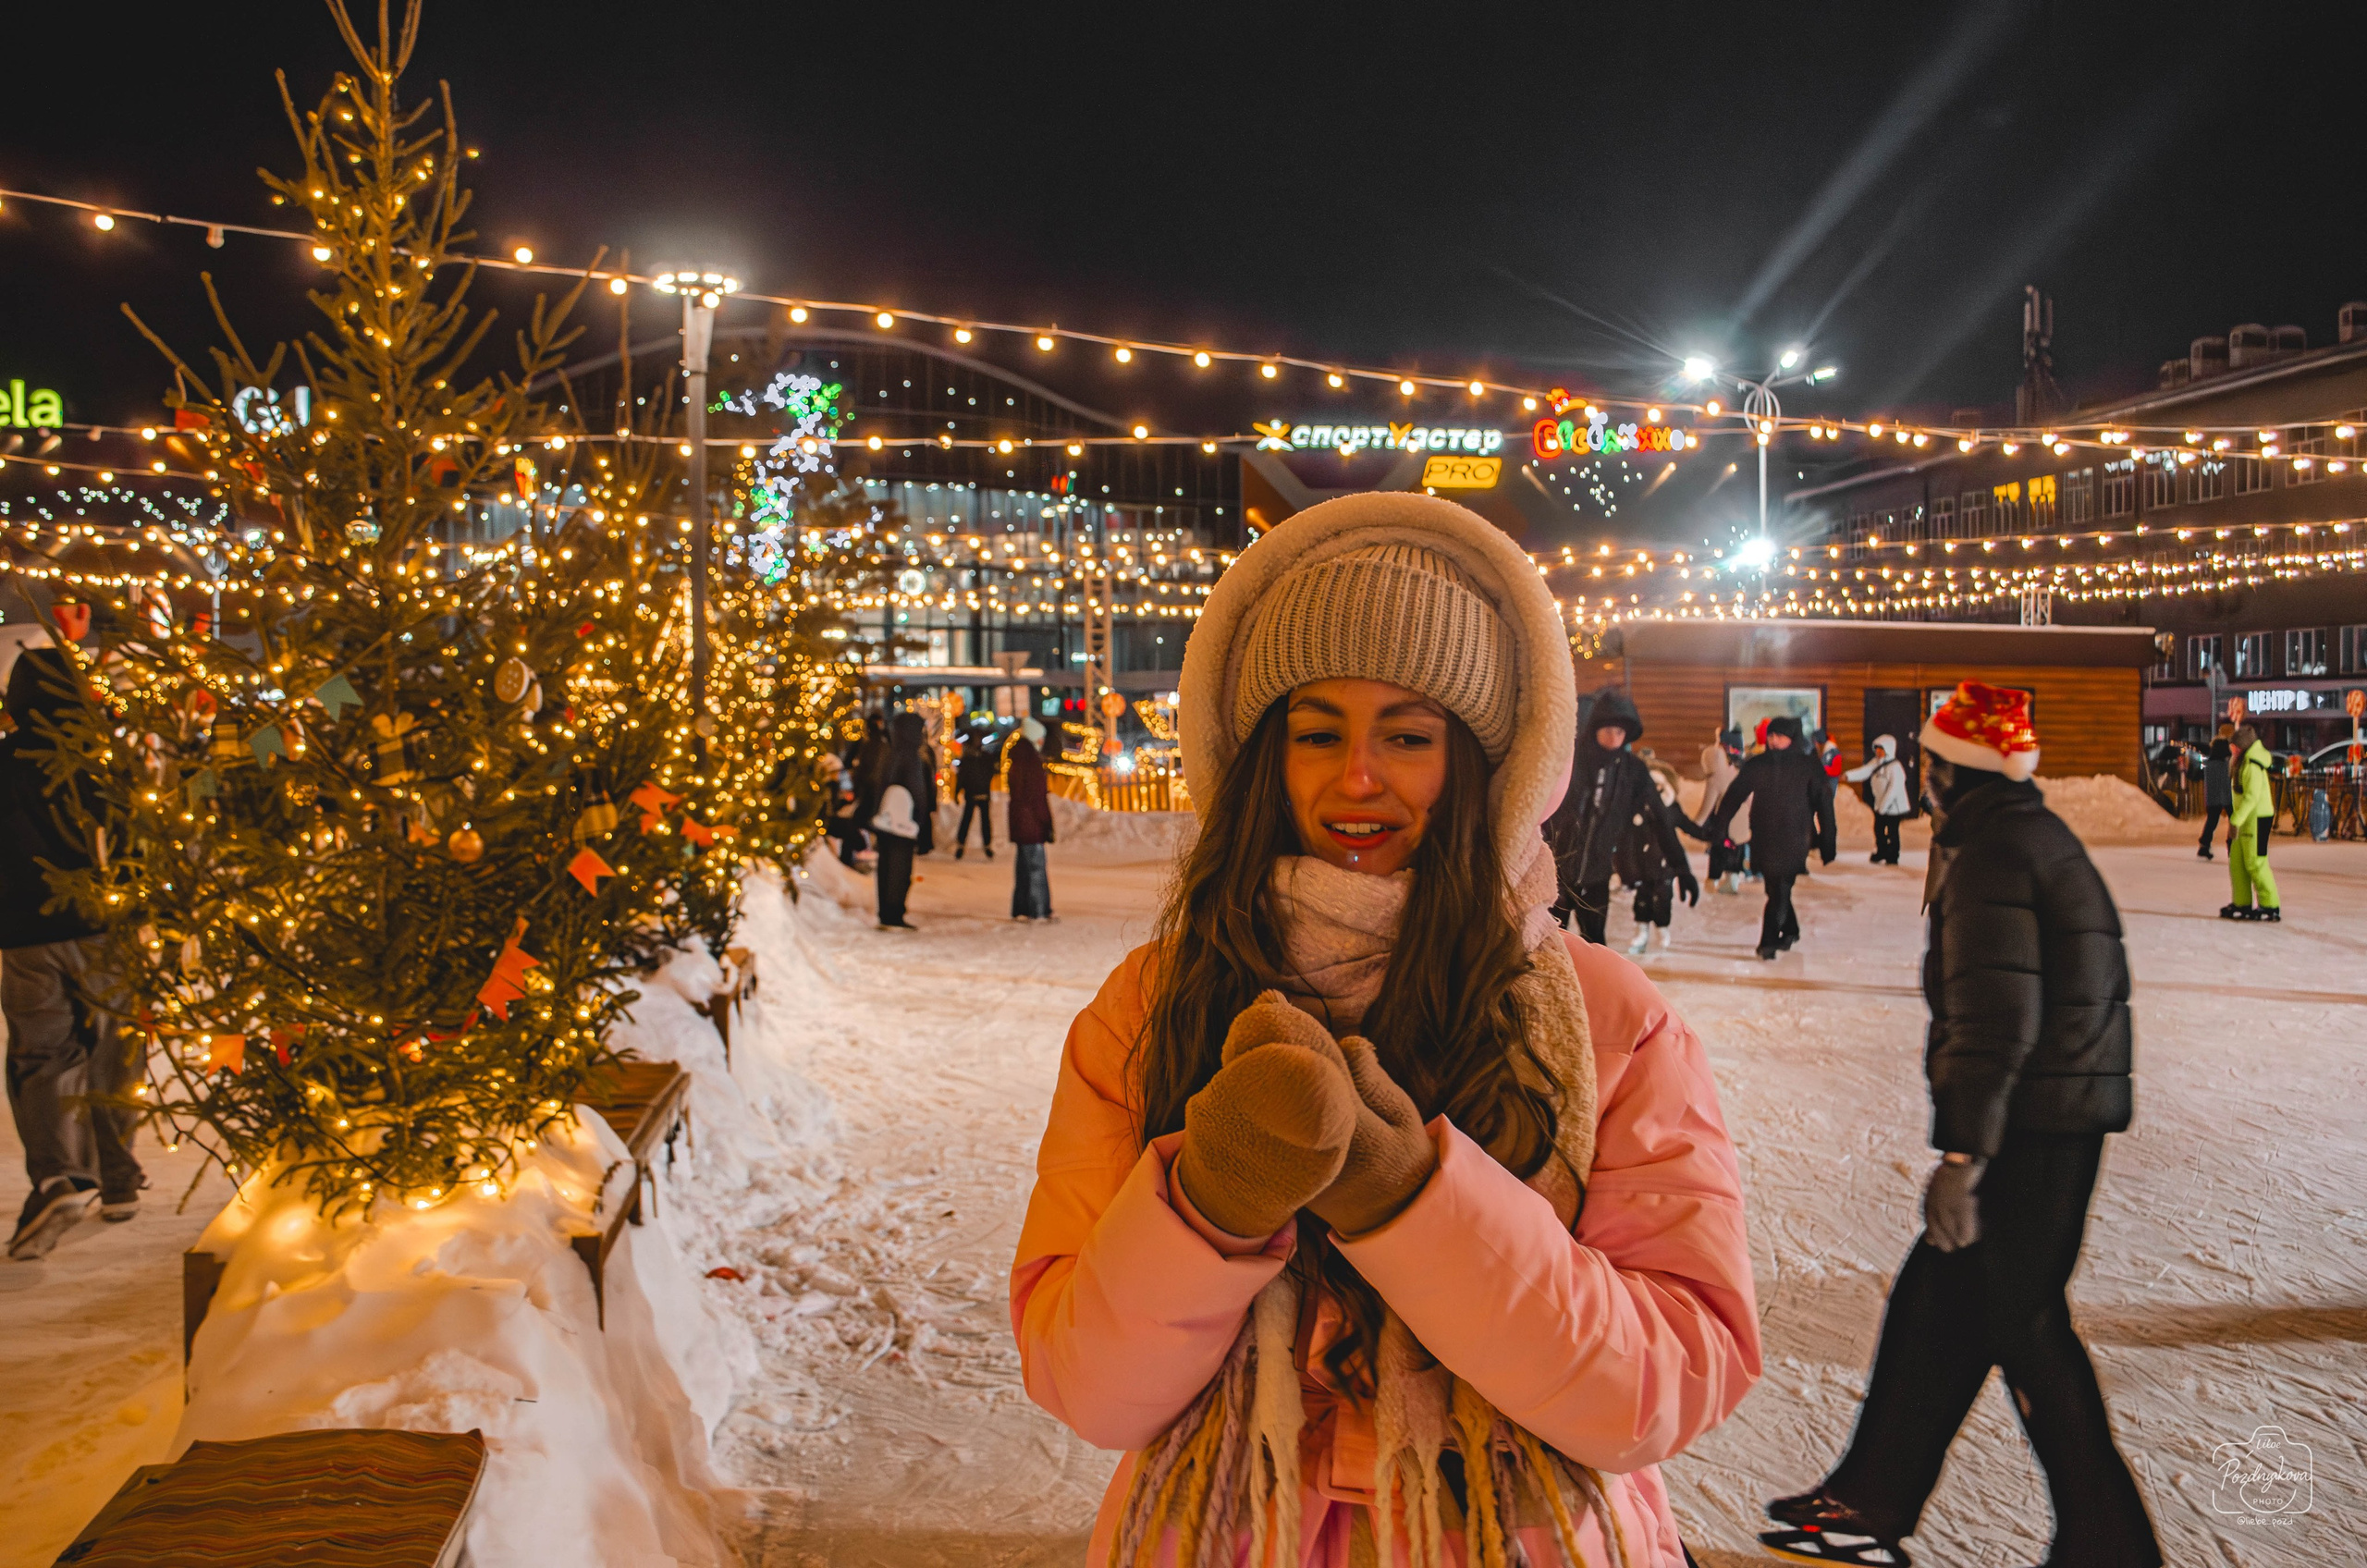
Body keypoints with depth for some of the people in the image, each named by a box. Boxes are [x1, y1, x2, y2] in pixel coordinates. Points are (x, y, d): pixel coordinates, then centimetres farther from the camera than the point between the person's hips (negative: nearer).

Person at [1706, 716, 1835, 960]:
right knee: (1777, 889, 13)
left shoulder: (1807, 766, -2)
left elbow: (1823, 804, 1)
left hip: (1793, 840, -4)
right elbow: (1733, 796, 8)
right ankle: (1790, 931, 32)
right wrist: (1717, 828, 3)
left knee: (1780, 891, -10)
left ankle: (1769, 941, -7)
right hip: (1763, 837, 4)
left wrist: (1826, 842, 0)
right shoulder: (1756, 765, 6)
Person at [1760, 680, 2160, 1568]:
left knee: (2022, 1325, 0)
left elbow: (1997, 1019, -23)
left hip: (2027, 1127, -10)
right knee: (1939, 1298, 14)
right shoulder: (2045, 837, 16)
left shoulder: (1992, 855, -15)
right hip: (2068, 1117, 10)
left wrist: (1963, 1155, -23)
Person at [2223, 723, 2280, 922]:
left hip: (2257, 819, -10)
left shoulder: (2252, 766, -18)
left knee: (2255, 862, -7)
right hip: (2246, 818, 10)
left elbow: (2251, 797, -24)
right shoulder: (2243, 762, 13)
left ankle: (2271, 907, -2)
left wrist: (2235, 821, -26)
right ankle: (2242, 904, 15)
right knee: (2237, 861, 10)